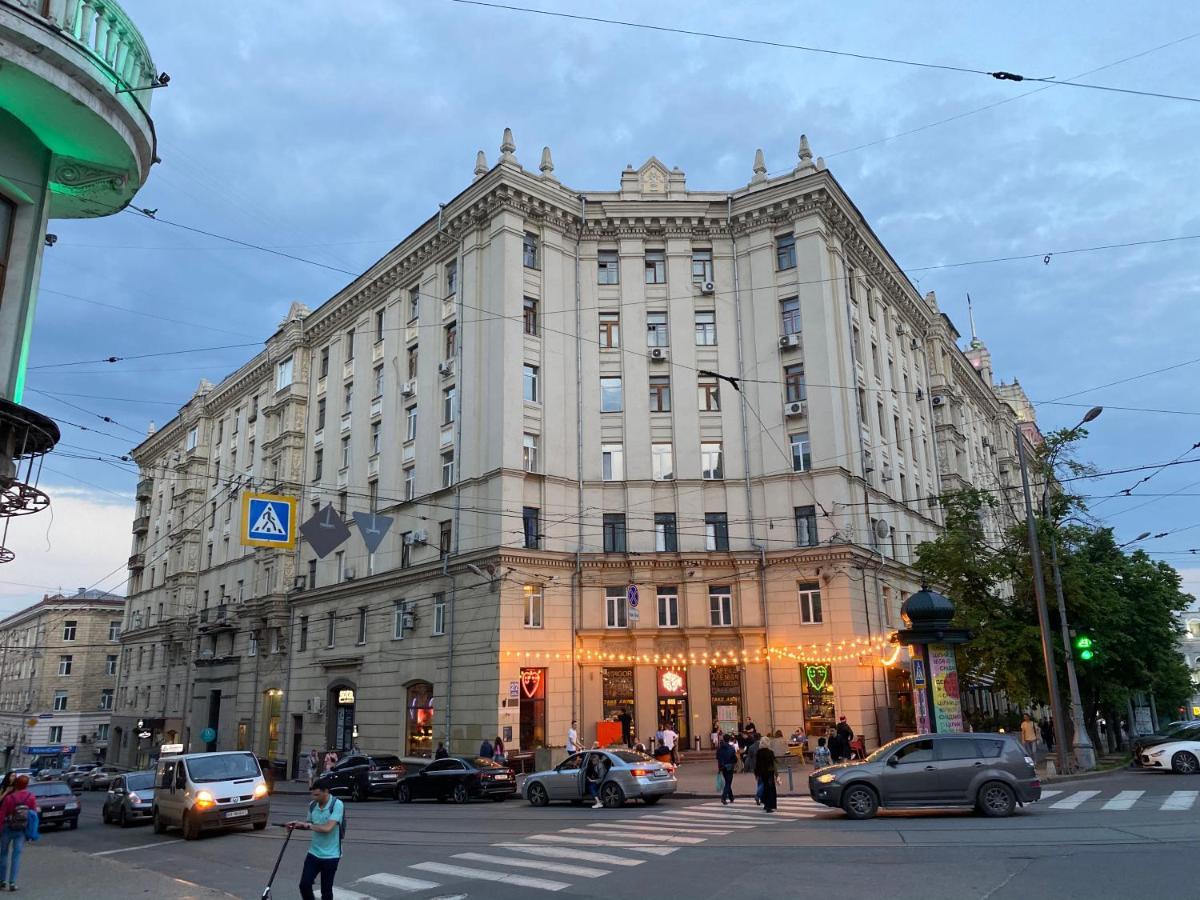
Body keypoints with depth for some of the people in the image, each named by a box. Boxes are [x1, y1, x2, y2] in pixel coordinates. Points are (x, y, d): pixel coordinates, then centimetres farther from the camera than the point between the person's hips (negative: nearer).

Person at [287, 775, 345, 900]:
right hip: (314, 853, 5)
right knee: (304, 884, 0)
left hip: (330, 856, -5)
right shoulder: (312, 805, 1)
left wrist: (307, 825, -15)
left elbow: (327, 828, -25)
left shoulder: (337, 805, -18)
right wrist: (297, 825, -2)